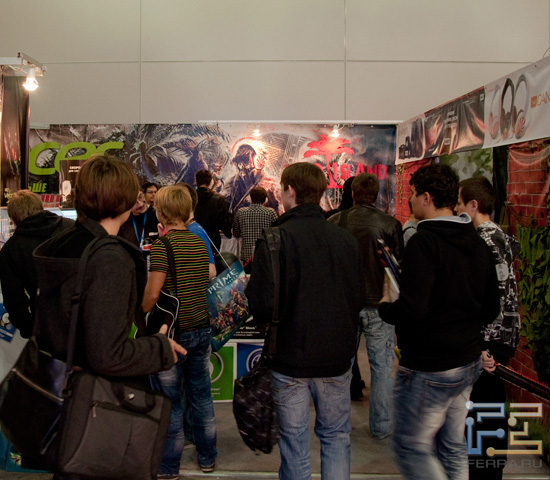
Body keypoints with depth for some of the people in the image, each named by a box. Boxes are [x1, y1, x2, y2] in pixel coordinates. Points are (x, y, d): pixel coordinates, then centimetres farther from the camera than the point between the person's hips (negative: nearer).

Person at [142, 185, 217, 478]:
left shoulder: (163, 245, -15)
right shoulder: (200, 243, 5)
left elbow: (152, 293, -21)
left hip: (173, 332, -6)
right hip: (201, 328, 6)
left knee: (169, 402, 7)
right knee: (201, 397, 17)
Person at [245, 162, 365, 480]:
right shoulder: (347, 239, -4)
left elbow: (264, 306, -18)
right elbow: (359, 299, 3)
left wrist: (247, 289, 3)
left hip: (291, 357, -3)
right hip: (338, 357, 3)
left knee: (295, 441, 13)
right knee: (336, 435, 18)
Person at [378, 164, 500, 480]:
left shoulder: (424, 243, -20)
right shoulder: (477, 242, 6)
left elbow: (411, 310, -27)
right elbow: (492, 309, 11)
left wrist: (385, 306, -7)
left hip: (429, 370, -8)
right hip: (469, 362, 9)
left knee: (411, 447, 6)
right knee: (453, 446, 20)